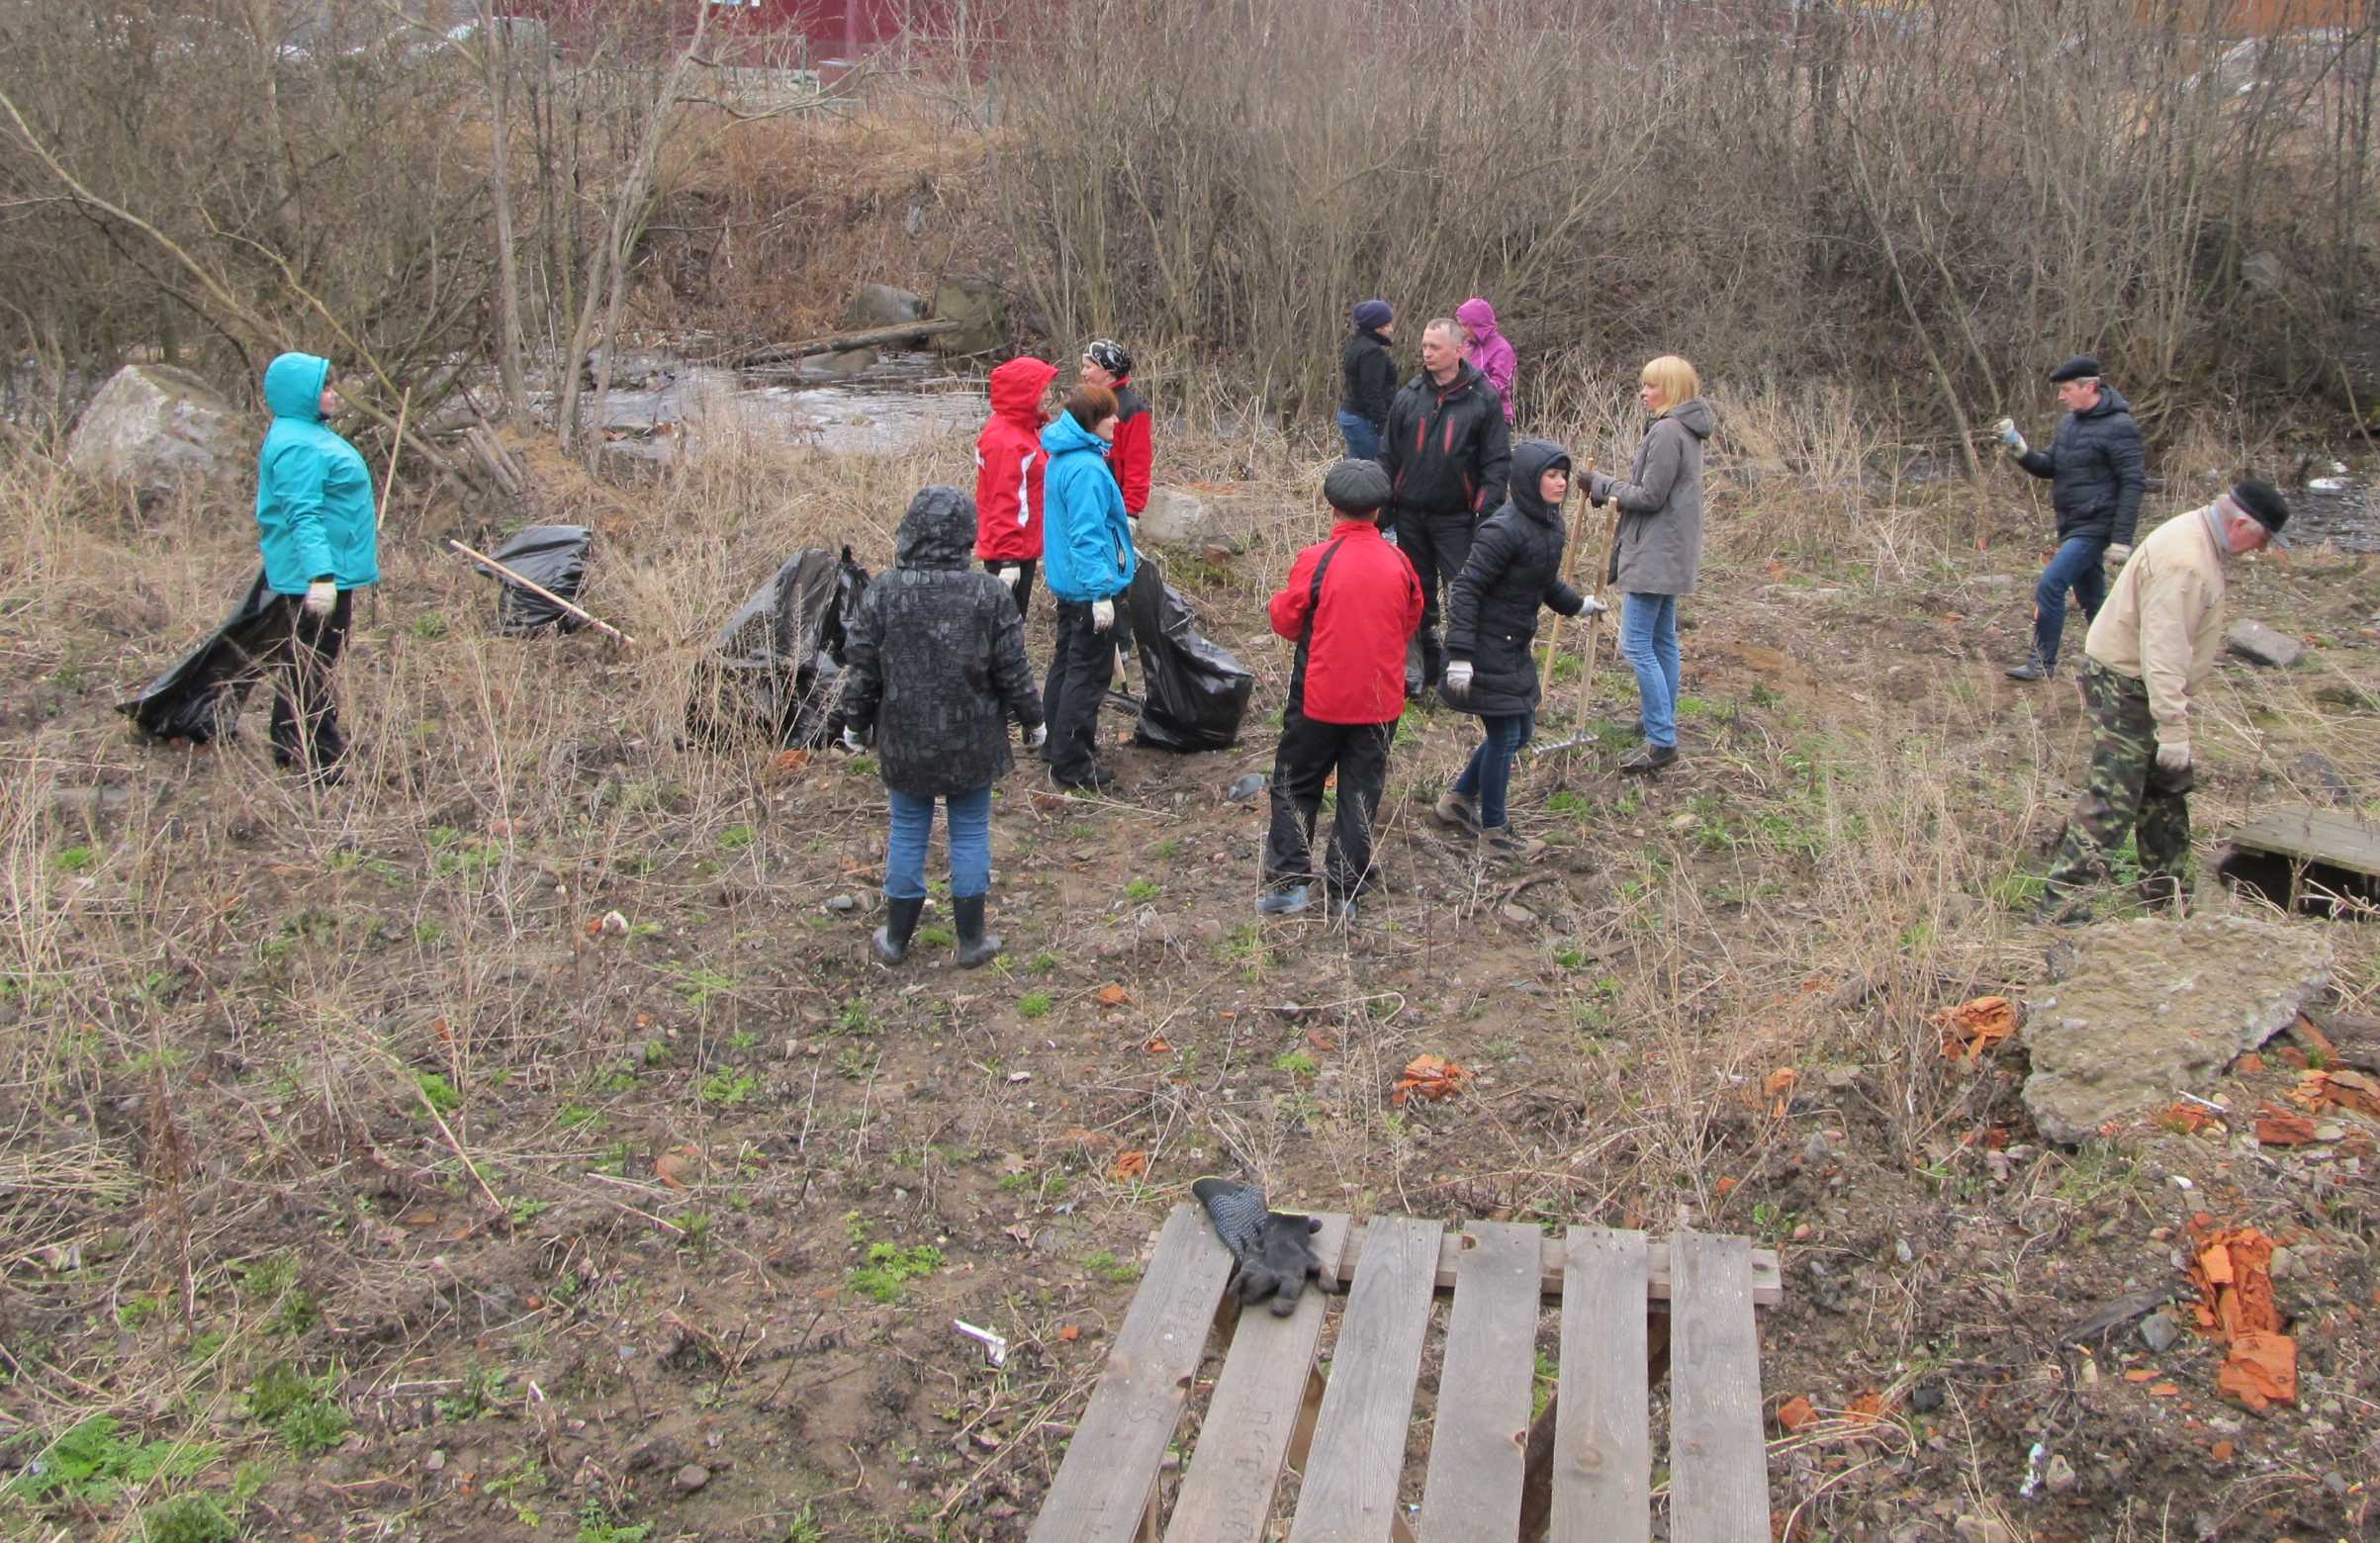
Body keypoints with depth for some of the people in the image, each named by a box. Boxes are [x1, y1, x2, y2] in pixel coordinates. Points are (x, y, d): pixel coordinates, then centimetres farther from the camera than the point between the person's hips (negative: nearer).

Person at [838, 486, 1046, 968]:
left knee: (907, 833, 14)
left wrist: (855, 724, 13)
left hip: (904, 742, 1)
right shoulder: (989, 594, -12)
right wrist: (1032, 719, 10)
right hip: (971, 743, -1)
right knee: (970, 834, 12)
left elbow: (860, 669, -3)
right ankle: (971, 941, 19)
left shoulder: (881, 593, -10)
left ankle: (896, 938, 25)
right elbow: (1013, 670, -5)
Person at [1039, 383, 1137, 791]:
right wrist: (1101, 593, -25)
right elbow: (1087, 536, -26)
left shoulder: (1062, 459, 8)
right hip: (1090, 588, -10)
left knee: (1067, 663, 21)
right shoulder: (1086, 470, -24)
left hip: (1067, 584, 10)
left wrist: (1118, 522, 31)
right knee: (1088, 674, -2)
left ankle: (1058, 744, 34)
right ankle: (1072, 764, 4)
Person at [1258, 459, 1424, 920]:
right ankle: (1344, 892, 13)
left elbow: (1287, 621, -5)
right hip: (1381, 700, 3)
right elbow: (1411, 621, 11)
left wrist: (1278, 602, 15)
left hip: (1321, 697, -3)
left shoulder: (1316, 561, -15)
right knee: (1361, 792, 11)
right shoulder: (1398, 563, -3)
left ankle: (1288, 879, 7)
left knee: (1296, 785, 12)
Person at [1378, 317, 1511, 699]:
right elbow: (1388, 454, 10)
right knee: (1418, 594, 11)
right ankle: (1424, 667, 22)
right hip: (1411, 515, 4)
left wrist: (1486, 510, -12)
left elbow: (1497, 460, -4)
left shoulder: (1482, 399, -5)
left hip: (1456, 518, -4)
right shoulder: (1409, 396, 4)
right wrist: (1384, 504, 4)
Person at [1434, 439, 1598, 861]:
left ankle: (1458, 801, 34)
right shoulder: (1505, 529, -23)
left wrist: (1576, 604, 36)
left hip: (1515, 648, 9)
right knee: (1504, 736, -1)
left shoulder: (1550, 525, 5)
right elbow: (1466, 588, -23)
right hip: (1487, 650, -9)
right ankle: (1494, 833, 15)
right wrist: (1460, 654, -26)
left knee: (1519, 731, 17)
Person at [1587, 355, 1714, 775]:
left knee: (1636, 644, -9)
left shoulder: (1666, 432, -18)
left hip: (1654, 554, -11)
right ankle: (1664, 734, 23)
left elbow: (1650, 496, -19)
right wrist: (1614, 491, 5)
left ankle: (1661, 741, -8)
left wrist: (1604, 485, -7)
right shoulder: (1683, 430, 14)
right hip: (1668, 555, 11)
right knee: (1663, 642, 15)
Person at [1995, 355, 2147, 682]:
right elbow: (2050, 467, 14)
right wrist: (2020, 449, -6)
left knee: (2050, 585, -15)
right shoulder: (2069, 422, 9)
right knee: (2091, 597, 16)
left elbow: (2133, 484, -16)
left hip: (2095, 527, -8)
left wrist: (2121, 540, -20)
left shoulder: (2118, 427, -15)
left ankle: (2042, 663, -6)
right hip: (2071, 525, 8)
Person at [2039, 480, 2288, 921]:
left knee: (2166, 789, 19)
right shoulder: (2183, 562, -27)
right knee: (2113, 799, -11)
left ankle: (2164, 895, 31)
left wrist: (2179, 703, 22)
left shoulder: (2203, 543, 8)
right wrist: (2173, 728, -30)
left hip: (2145, 681, 11)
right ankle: (2063, 899, -8)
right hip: (2122, 683, -11)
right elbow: (2163, 648, -31)